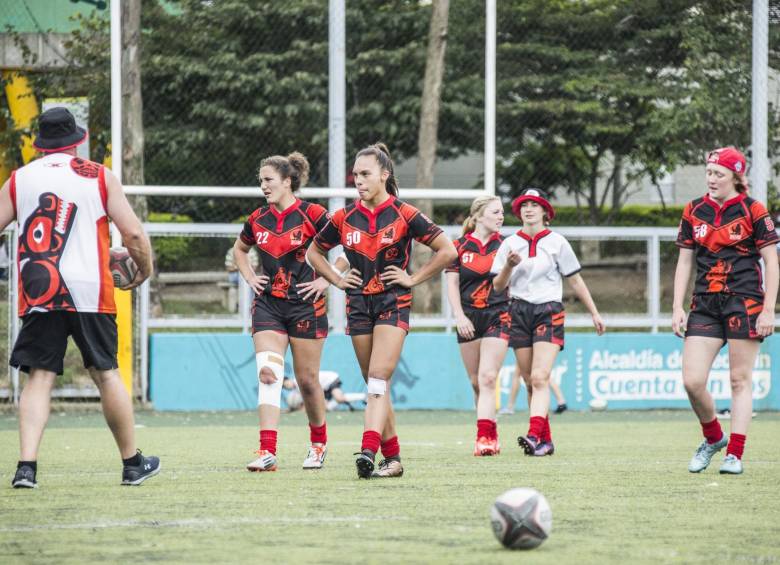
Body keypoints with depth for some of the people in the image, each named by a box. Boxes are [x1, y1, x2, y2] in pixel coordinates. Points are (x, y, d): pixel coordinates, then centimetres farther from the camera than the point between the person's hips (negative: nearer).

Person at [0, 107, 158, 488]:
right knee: (106, 374, 8)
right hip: (89, 292, -1)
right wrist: (145, 268, 17)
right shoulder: (99, 177, 4)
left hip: (37, 295, 1)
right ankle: (133, 463, 18)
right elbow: (133, 233, 0)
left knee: (39, 378, 1)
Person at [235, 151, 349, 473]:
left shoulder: (311, 215, -8)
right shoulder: (257, 220, 7)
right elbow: (239, 249, 27)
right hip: (268, 305, 3)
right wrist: (249, 278, 12)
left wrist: (326, 279, -10)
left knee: (307, 379, 6)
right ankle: (267, 452, -21)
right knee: (267, 372, -13)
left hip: (305, 305, -3)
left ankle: (319, 444, 29)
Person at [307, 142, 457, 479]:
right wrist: (338, 280, 8)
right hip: (358, 303, 4)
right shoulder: (345, 218, 5)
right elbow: (314, 252, 20)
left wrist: (413, 278, -5)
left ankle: (368, 451, -30)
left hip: (393, 302, -4)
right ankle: (393, 457, 13)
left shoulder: (404, 215, -6)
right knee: (376, 385, 6)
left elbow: (447, 251, -3)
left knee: (378, 378, -19)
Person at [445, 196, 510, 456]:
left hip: (497, 317, -2)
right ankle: (491, 433, 19)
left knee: (488, 378, -15)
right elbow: (452, 284, 2)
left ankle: (484, 437, -21)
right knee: (476, 382, 6)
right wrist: (459, 316, -7)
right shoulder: (460, 246, 4)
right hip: (469, 319, 2)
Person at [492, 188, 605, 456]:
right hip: (519, 312, 3)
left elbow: (575, 280, 8)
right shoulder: (510, 244, 9)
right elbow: (498, 287, 7)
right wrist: (509, 266, -12)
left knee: (540, 378, -19)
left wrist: (594, 313, 10)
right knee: (531, 383, 4)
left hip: (548, 312, -3)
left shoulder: (556, 242, 2)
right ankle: (545, 441, 12)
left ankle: (534, 436, -32)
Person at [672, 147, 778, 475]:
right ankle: (712, 437, 17)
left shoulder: (752, 211, -2)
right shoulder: (694, 211, 9)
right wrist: (677, 308, 5)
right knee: (692, 380, -6)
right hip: (705, 305, 4)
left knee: (740, 380, -2)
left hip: (744, 302, -4)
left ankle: (735, 454, 3)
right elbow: (684, 261, 13)